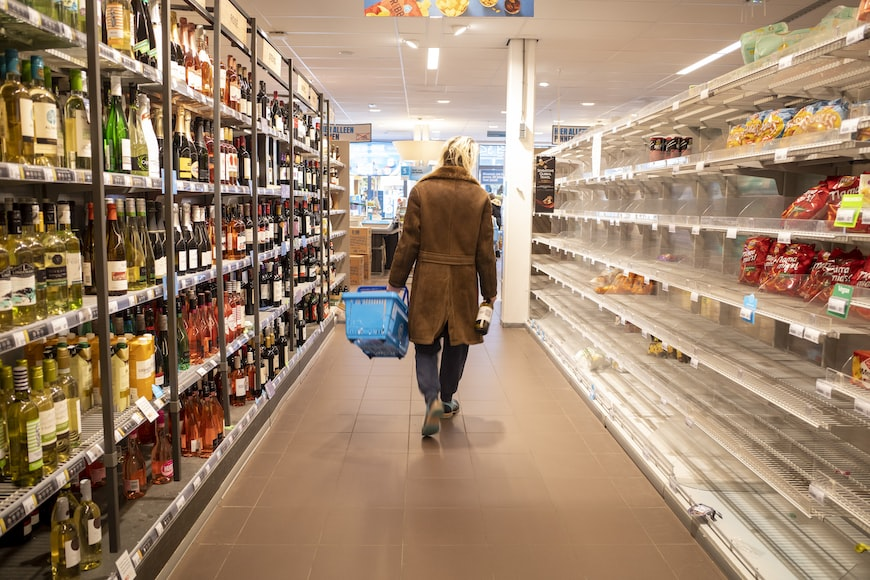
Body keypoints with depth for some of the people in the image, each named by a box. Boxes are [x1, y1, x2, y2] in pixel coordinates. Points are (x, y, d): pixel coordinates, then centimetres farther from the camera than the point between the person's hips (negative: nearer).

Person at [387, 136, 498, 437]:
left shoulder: (421, 190, -3)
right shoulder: (480, 196, -1)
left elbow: (408, 242, -4)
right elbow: (485, 250, 1)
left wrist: (396, 282, 4)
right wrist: (490, 292, 10)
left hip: (428, 279, -1)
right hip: (464, 281, 1)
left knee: (425, 344, 8)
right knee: (457, 342, 16)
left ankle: (432, 398, -12)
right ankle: (447, 400, 30)